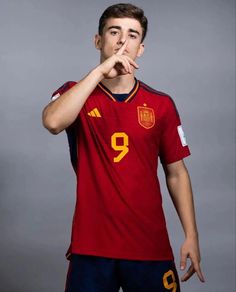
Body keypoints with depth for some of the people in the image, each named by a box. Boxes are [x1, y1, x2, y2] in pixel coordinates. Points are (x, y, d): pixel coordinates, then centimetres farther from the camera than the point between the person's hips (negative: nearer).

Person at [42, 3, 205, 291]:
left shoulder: (161, 104, 4)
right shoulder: (76, 94, 2)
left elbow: (176, 173, 8)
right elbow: (53, 122, -22)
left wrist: (191, 235, 2)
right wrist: (100, 71, -20)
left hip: (151, 245, 2)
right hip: (91, 245, -1)